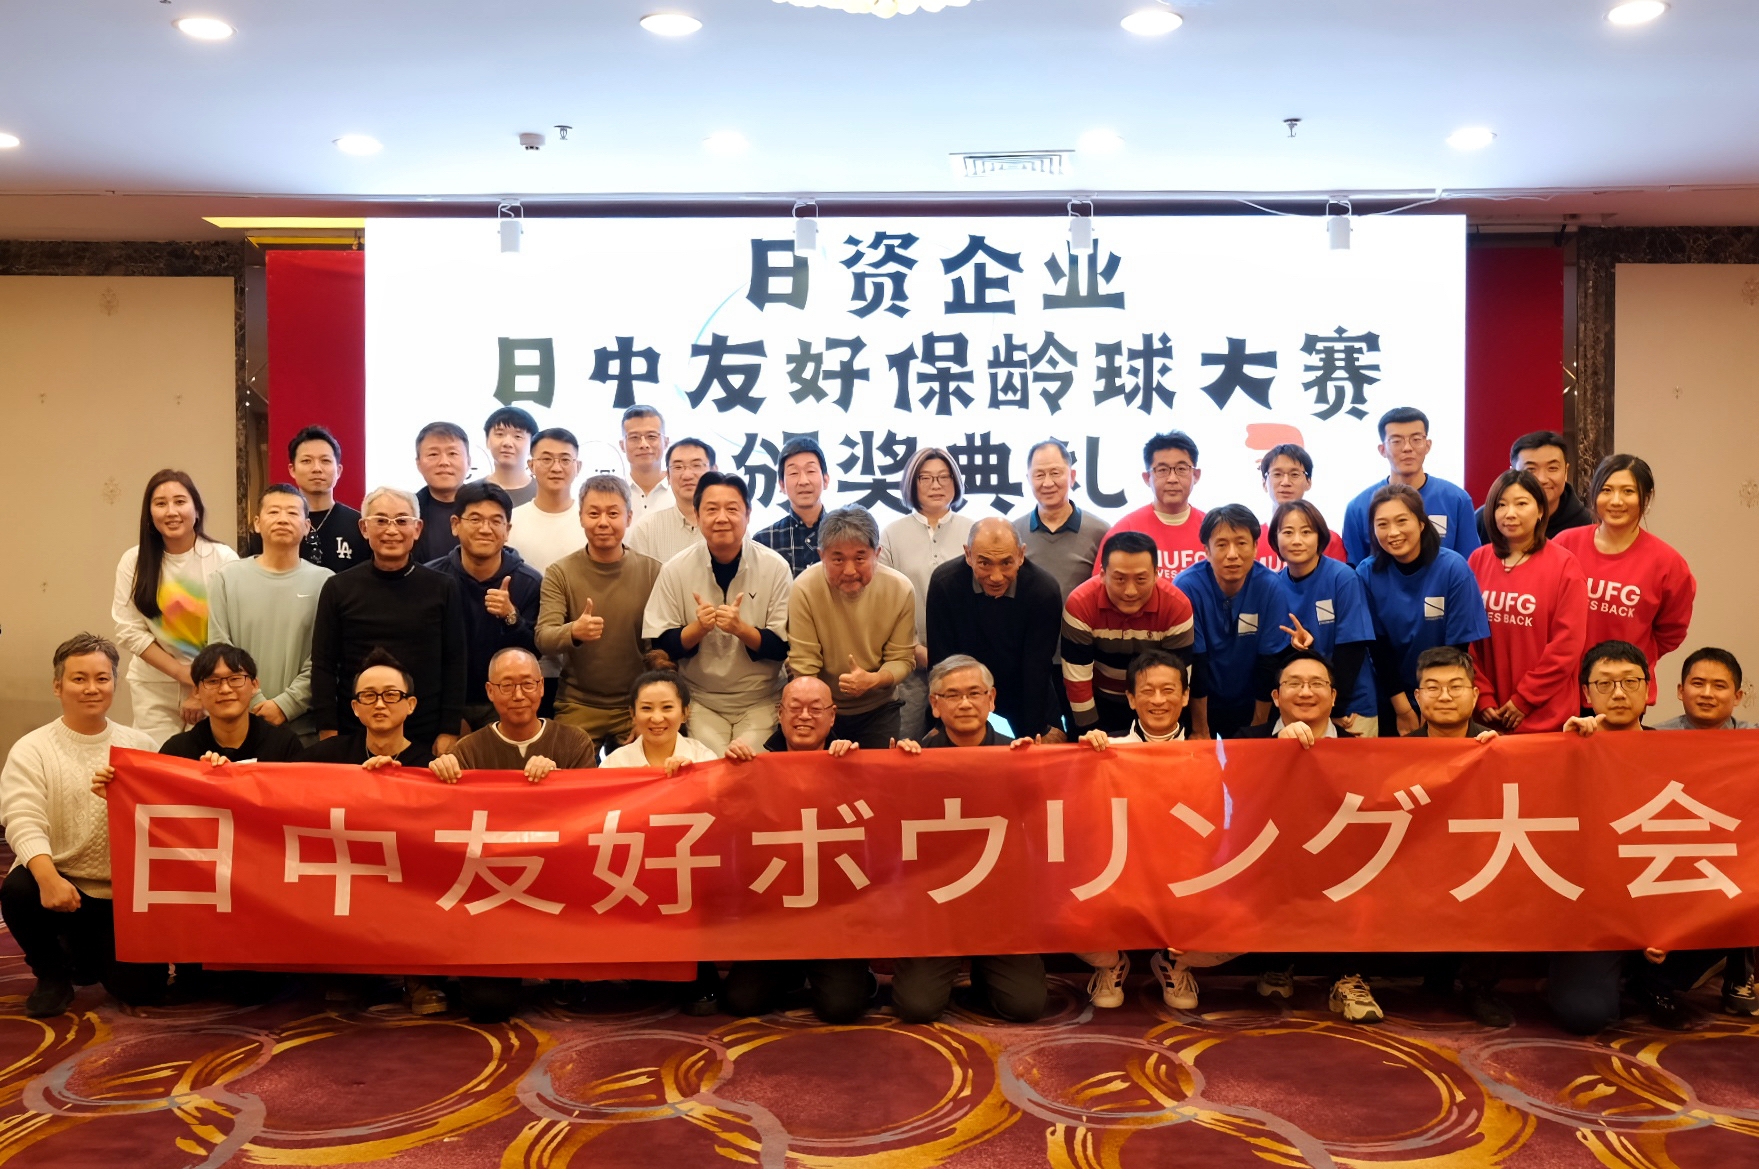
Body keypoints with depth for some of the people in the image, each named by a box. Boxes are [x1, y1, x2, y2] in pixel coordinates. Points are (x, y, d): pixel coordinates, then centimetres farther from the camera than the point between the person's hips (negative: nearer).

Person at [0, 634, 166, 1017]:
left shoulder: (141, 746, 5)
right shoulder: (31, 750, -3)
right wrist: (48, 877, -34)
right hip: (61, 882, -1)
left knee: (139, 987, -11)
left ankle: (91, 953, 28)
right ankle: (53, 973, -1)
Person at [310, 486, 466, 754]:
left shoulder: (442, 588, 2)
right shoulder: (338, 588, 3)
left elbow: (454, 664, 1)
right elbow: (323, 665, 2)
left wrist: (449, 732, -4)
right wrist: (327, 733, -4)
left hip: (426, 736, 0)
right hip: (353, 735, 1)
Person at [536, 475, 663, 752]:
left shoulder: (653, 572, -3)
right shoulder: (559, 573, -3)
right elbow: (543, 640, -12)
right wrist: (573, 632, -33)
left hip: (637, 705, 0)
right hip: (578, 706, 0)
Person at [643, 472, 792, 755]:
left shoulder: (775, 567, -7)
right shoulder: (675, 570, -6)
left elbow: (783, 647, -6)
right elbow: (662, 645, -3)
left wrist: (741, 628, -23)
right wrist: (698, 627, -21)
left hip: (760, 701, 0)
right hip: (700, 700, 0)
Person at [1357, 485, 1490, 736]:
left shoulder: (1454, 568, -16)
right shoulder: (1367, 574, -11)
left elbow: (1458, 646, -12)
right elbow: (1377, 646, -6)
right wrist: (1403, 708, -8)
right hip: (1391, 702, 1)